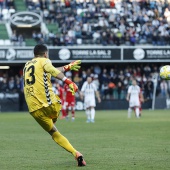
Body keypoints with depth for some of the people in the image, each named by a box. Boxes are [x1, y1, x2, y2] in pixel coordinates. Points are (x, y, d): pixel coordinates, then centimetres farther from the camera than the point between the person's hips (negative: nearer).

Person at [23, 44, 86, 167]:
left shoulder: (27, 66, 27)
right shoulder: (44, 61, 7)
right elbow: (54, 72, -17)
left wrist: (67, 67, 46)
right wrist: (68, 82, -28)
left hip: (34, 109, 5)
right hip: (49, 103, -5)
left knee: (54, 133, 9)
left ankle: (75, 153, -5)